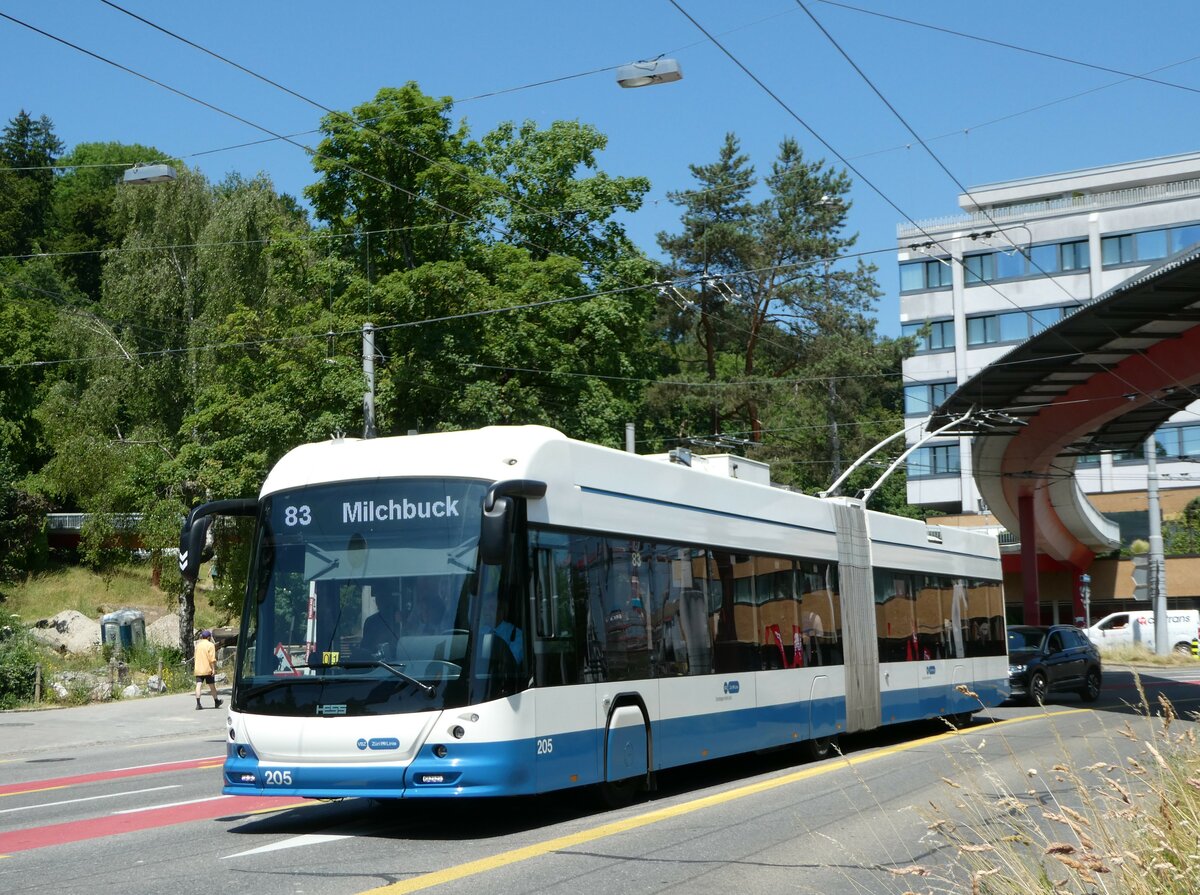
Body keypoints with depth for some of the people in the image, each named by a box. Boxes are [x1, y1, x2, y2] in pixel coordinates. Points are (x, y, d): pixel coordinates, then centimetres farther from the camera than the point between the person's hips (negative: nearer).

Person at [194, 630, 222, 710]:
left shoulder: (198, 645, 12)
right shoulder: (210, 645, -7)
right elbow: (212, 659, -14)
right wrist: (214, 669, -14)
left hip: (198, 669, 4)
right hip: (207, 669, -4)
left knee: (198, 685, -5)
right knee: (212, 685, 10)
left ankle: (198, 703, -18)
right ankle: (216, 702, 25)